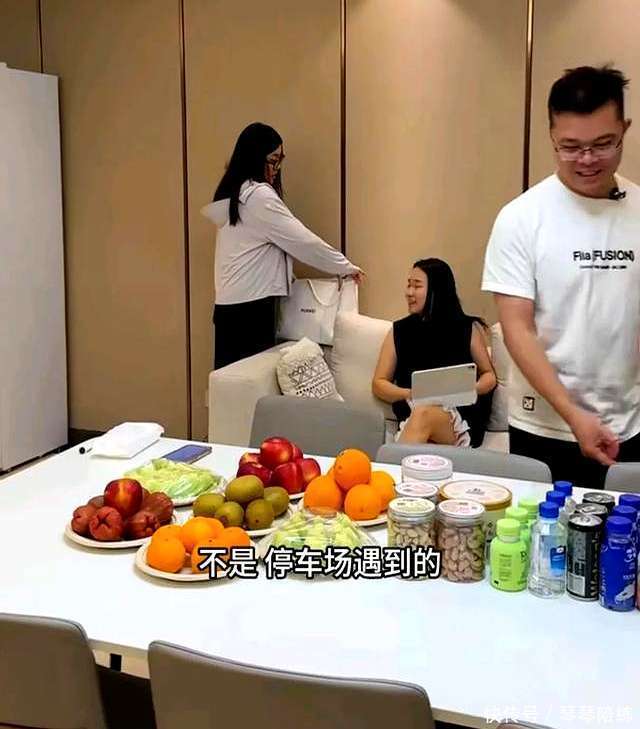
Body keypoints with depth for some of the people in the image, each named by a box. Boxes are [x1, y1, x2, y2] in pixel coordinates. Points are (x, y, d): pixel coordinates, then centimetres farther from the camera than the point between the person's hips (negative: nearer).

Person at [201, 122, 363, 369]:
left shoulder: (234, 193, 15)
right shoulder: (259, 196, -14)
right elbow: (303, 241, -12)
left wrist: (282, 273, 14)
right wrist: (346, 267, -2)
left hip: (230, 303, 9)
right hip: (250, 305, -9)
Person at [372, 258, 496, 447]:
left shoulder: (468, 329, 9)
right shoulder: (399, 331, 13)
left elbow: (489, 376, 17)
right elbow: (379, 384, 14)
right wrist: (409, 394, -7)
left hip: (460, 419, -1)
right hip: (411, 414, 1)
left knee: (423, 414, -36)